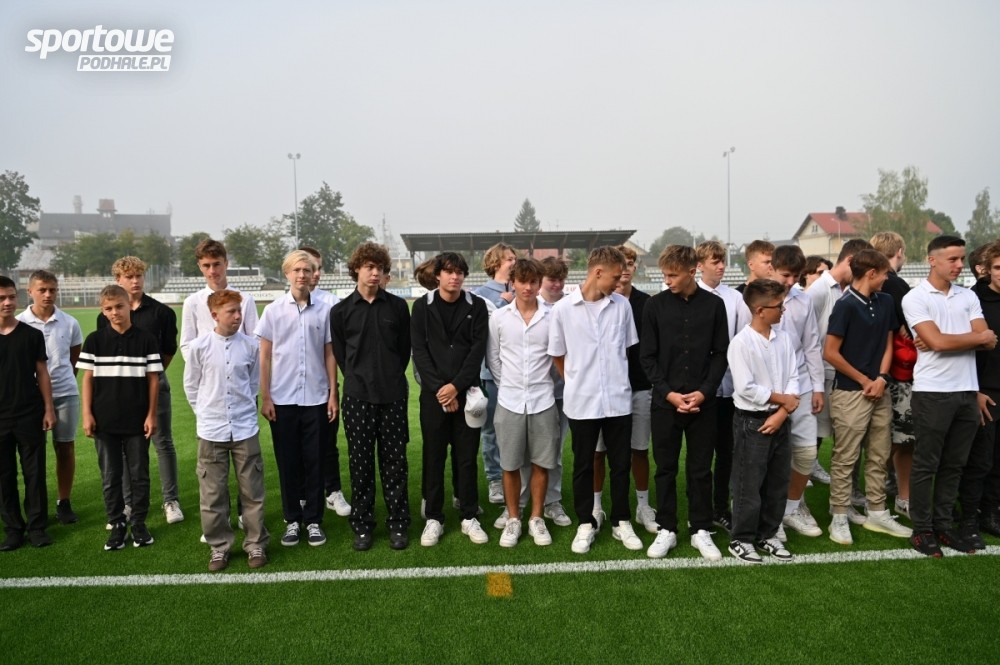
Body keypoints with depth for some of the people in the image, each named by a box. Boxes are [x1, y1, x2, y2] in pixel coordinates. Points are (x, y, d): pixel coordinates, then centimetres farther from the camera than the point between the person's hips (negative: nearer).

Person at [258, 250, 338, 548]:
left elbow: (329, 355, 5)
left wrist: (333, 394, 3)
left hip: (316, 398, 0)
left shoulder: (324, 310, 2)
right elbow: (265, 357, 3)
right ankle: (292, 520, 21)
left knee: (314, 462, 7)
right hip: (282, 399, 0)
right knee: (287, 462, 8)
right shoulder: (273, 311, 1)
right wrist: (265, 397, -1)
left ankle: (313, 520, 19)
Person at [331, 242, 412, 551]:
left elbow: (405, 349, 10)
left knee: (394, 462, 6)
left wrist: (392, 380, 10)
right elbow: (340, 355, 9)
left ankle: (398, 524, 18)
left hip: (393, 397, 0)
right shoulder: (341, 311, 2)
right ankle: (362, 525, 20)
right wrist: (360, 380, 9)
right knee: (360, 464, 7)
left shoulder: (397, 306, 3)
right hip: (357, 398, 0)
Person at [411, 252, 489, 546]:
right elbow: (419, 350, -3)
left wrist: (456, 386, -12)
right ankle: (434, 518, 18)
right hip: (433, 393, 0)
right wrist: (439, 388, -12)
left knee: (466, 457, 7)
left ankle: (469, 516, 19)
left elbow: (478, 349, -4)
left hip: (466, 392, 0)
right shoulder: (423, 306, 2)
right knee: (434, 457, 6)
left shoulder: (476, 306, 2)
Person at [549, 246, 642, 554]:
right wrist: (577, 383, 8)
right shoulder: (563, 308, -7)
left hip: (618, 399, 2)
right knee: (583, 466, 10)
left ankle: (621, 522, 27)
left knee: (621, 464, 11)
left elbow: (628, 347, 11)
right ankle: (586, 524, 25)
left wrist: (614, 379, 9)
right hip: (582, 401, -2)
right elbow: (557, 355, 3)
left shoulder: (622, 305, 0)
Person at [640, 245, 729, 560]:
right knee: (665, 468, 8)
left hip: (703, 401, 0)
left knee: (700, 469, 9)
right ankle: (666, 529, 21)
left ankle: (701, 530, 23)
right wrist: (668, 393, -10)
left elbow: (721, 354, 2)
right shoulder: (656, 304, -1)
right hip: (665, 401, 0)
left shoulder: (714, 304, 1)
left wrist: (704, 391, -9)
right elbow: (647, 356, -1)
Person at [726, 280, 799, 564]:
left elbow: (793, 379, 2)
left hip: (779, 420, 6)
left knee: (778, 482, 14)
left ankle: (768, 534, 30)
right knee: (748, 484, 3)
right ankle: (741, 539, 17)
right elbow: (746, 388, -19)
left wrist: (782, 413, -10)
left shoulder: (784, 339, 4)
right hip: (751, 421, -6)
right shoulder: (741, 343, -15)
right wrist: (782, 399, -9)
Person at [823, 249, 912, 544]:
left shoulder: (885, 302, 8)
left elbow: (887, 344, 13)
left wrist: (881, 378, -4)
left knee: (879, 457, 14)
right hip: (851, 393, -7)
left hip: (880, 392, 7)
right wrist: (864, 380, -7)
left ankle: (877, 514, 27)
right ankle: (839, 518, 10)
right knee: (845, 459, 1)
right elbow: (830, 353, -15)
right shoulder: (846, 305, -14)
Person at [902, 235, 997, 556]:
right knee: (926, 464, 3)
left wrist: (947, 340, -13)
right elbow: (938, 341, -16)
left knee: (954, 464, 12)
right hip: (932, 392, -5)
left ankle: (943, 525, 23)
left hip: (967, 391, 5)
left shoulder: (968, 296, 11)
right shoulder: (915, 298, -5)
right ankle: (922, 529, 13)